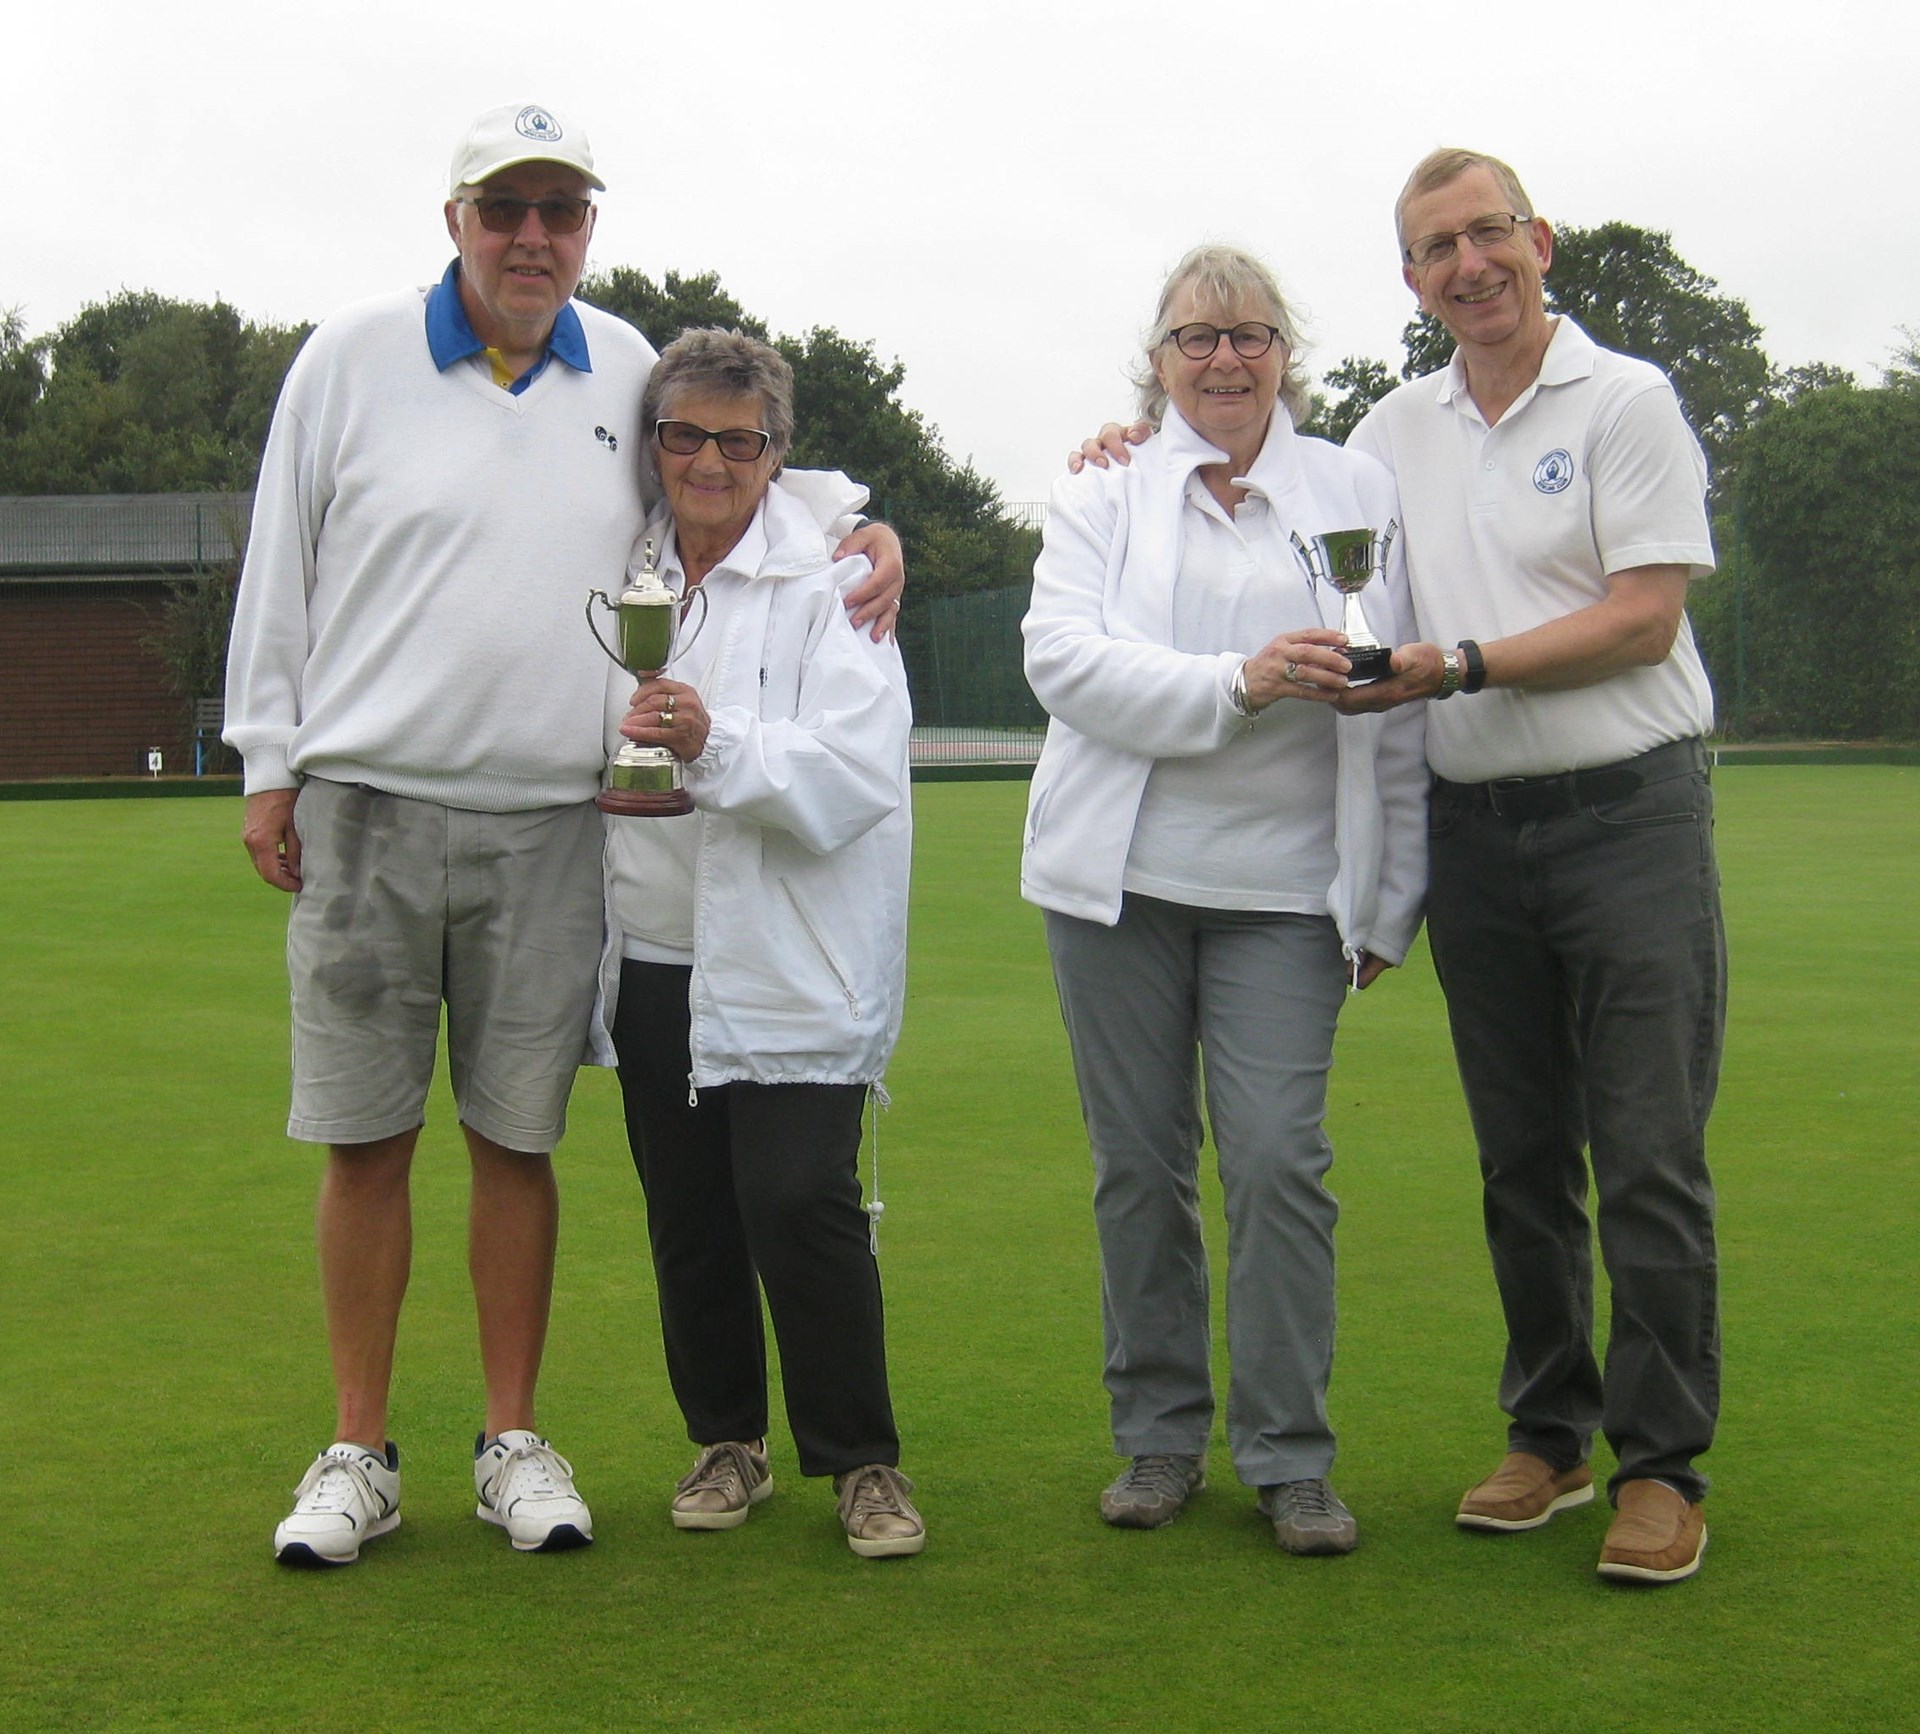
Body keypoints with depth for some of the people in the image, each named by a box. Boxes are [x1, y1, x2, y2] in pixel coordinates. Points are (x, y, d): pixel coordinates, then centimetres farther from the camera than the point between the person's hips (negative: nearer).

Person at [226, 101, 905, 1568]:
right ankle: (359, 1453, 13)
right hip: (367, 808, -1)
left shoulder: (628, 371, 10)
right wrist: (269, 762, 4)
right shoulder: (353, 358, 2)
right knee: (365, 1136, 2)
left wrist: (865, 528, 4)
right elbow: (281, 568, 6)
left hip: (549, 825, 2)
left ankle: (516, 1442, 17)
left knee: (518, 1139, 6)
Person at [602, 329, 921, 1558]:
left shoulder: (828, 580, -6)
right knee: (687, 1212, 9)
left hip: (795, 961, -5)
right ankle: (728, 1442, 25)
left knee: (800, 1202, -11)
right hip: (658, 950, 5)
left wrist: (717, 745, -29)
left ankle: (864, 1461, 5)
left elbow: (857, 769, -17)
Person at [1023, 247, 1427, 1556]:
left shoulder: (1361, 493, 7)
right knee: (1139, 1164, 6)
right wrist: (1237, 684, -22)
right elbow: (1063, 656, -9)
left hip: (1288, 884, -1)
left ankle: (1291, 1458, 4)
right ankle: (1160, 1437, 19)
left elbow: (1399, 707, 6)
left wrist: (1394, 900, 3)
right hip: (1120, 873, 1)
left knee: (1279, 1160, -8)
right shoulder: (1100, 498, 7)